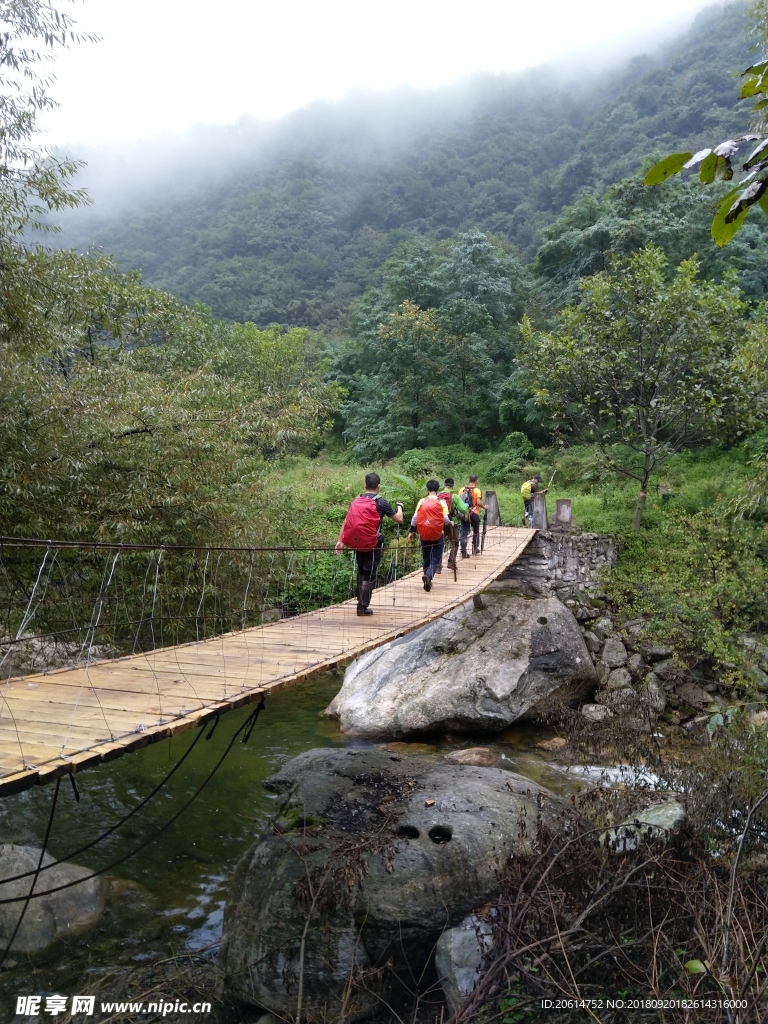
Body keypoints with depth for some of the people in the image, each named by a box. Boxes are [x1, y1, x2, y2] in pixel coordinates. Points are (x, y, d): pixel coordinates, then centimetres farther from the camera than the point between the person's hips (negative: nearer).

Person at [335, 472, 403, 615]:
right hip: (373, 544, -4)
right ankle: (363, 606, 2)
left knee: (361, 573, 19)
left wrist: (340, 541, 7)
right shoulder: (381, 502, -6)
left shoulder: (356, 501, 7)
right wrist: (399, 506, 18)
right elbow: (399, 519, -1)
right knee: (369, 575, 3)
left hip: (357, 543, 5)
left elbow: (346, 521, 5)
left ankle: (360, 602, 24)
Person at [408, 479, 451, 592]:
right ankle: (428, 576, -22)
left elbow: (415, 517, 1)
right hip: (437, 534, -2)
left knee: (426, 557, 17)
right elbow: (446, 519, -9)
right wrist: (450, 523, 14)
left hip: (424, 534, 3)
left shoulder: (422, 501, 0)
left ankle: (427, 581, 24)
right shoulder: (441, 502, -5)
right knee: (435, 558, 3)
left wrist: (411, 531, 10)